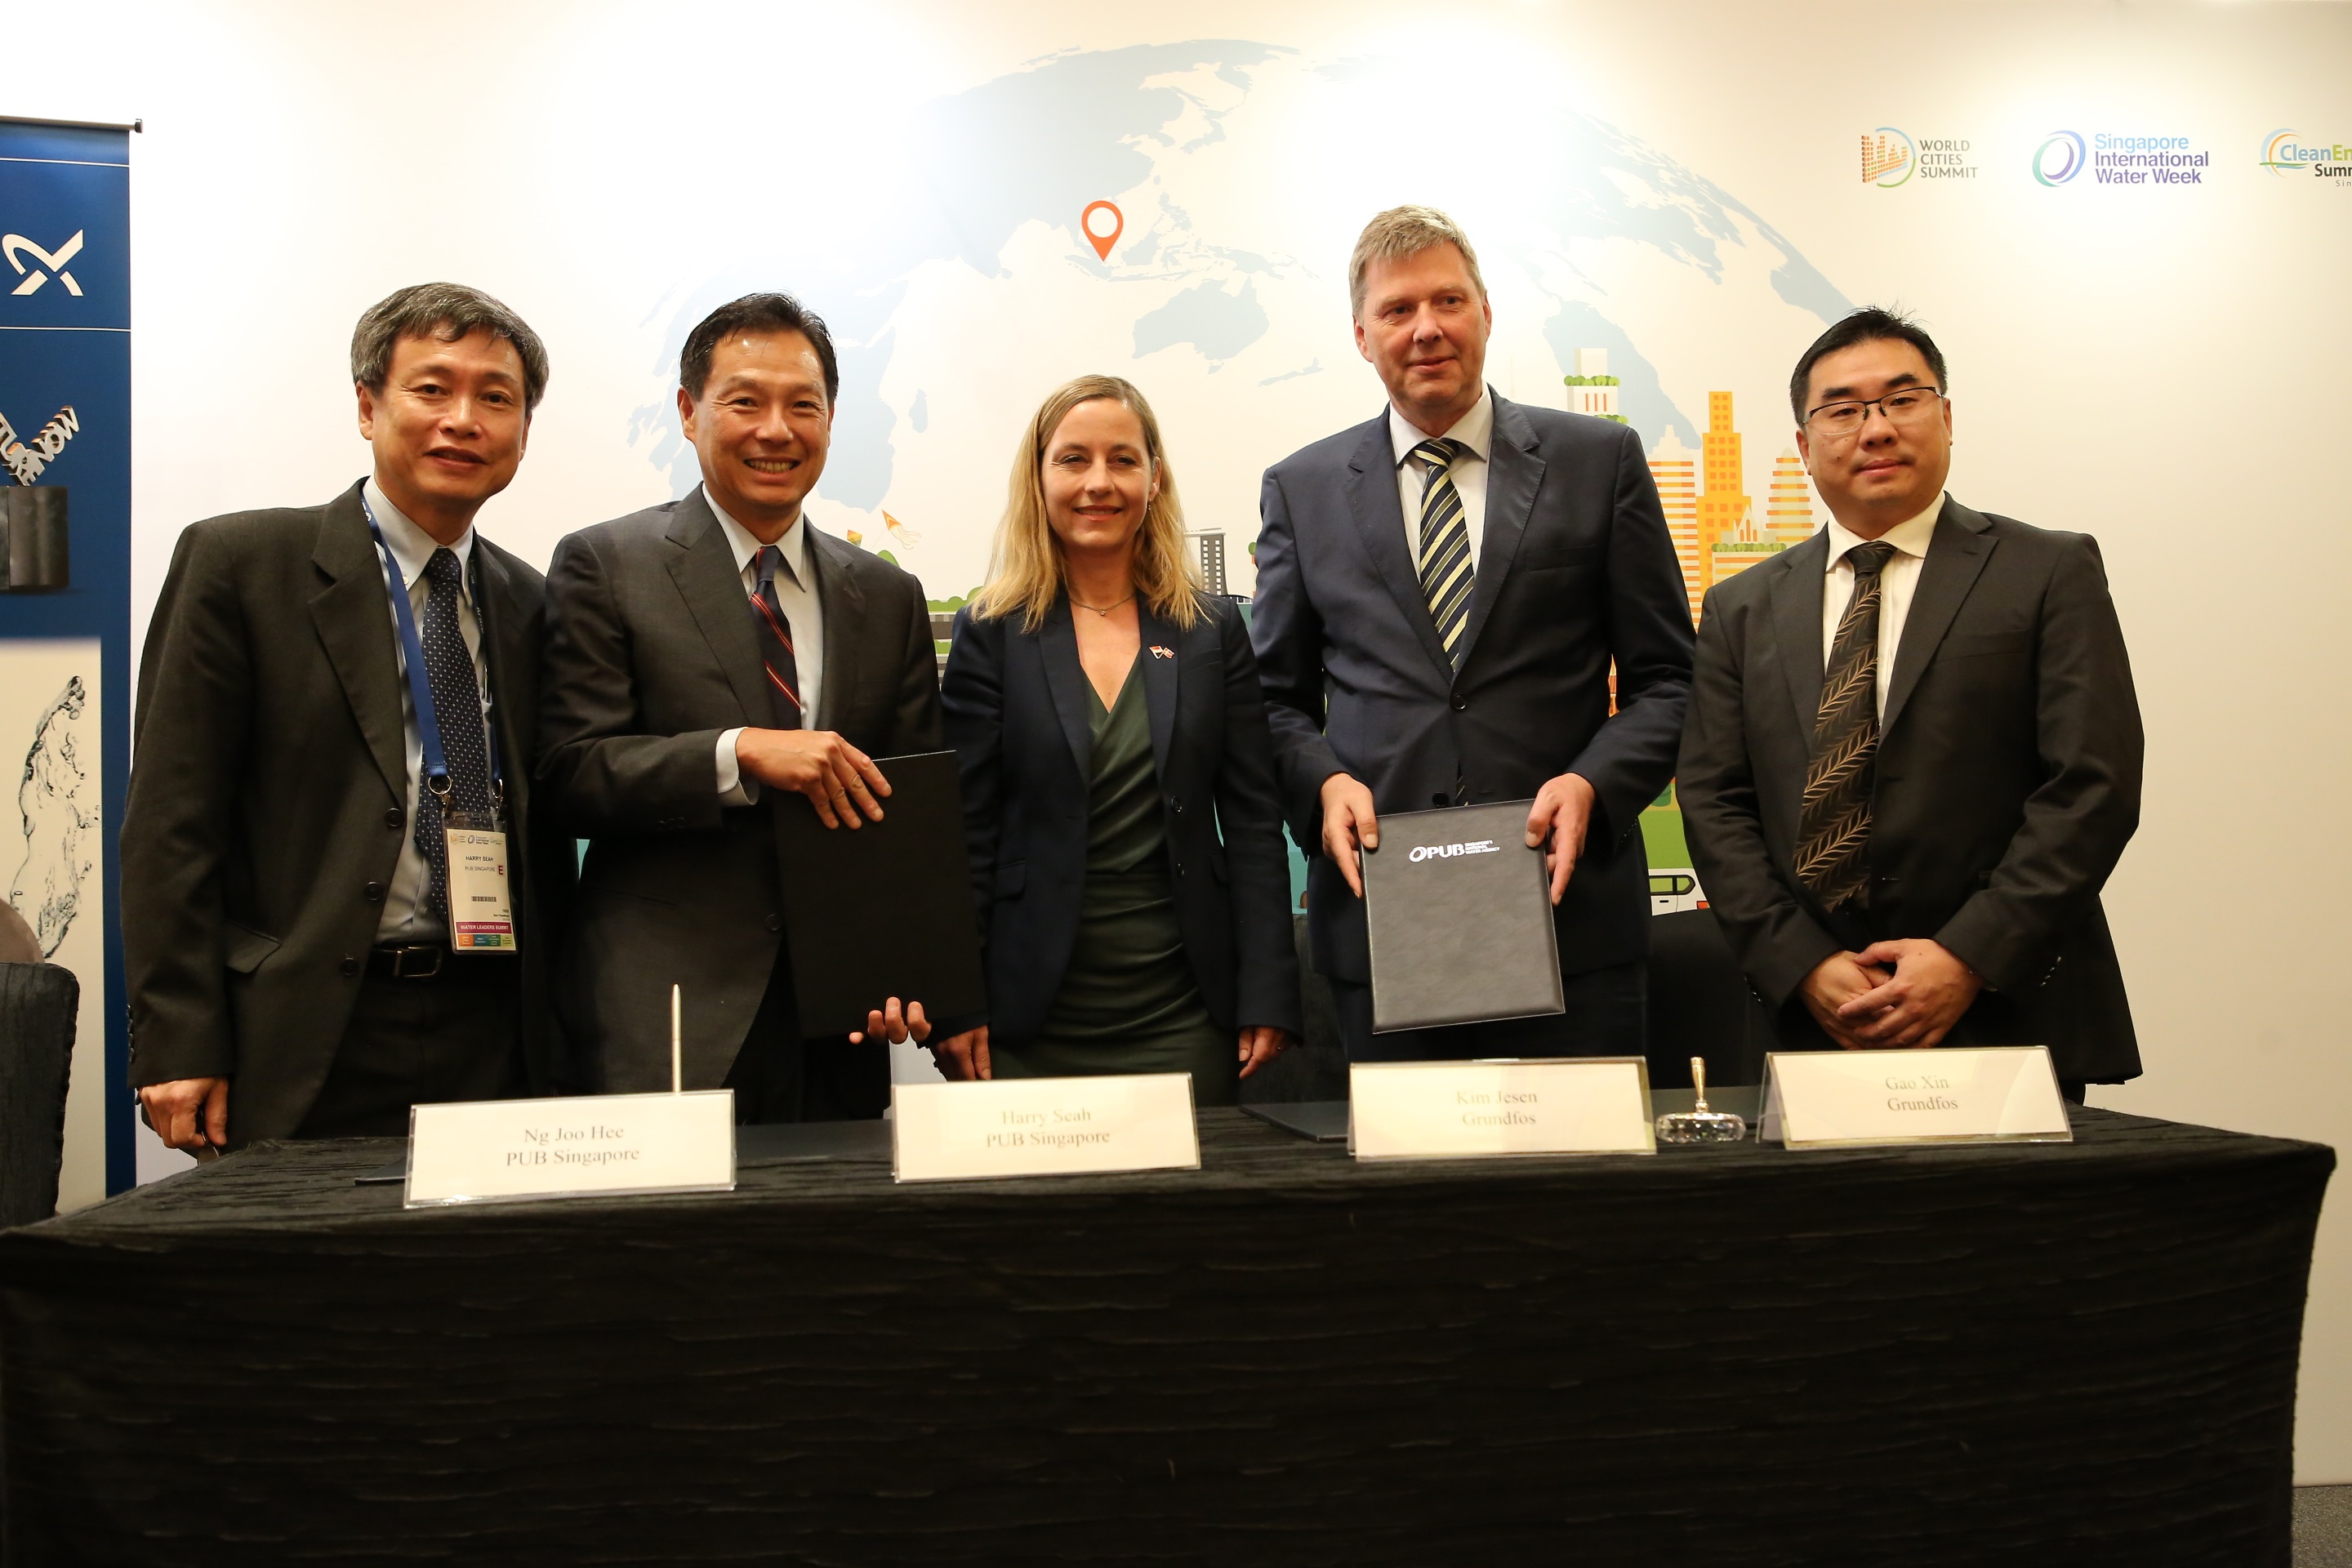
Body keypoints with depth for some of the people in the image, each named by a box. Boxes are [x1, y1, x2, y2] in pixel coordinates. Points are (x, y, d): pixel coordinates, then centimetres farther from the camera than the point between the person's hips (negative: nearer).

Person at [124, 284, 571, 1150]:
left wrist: (557, 1040, 10)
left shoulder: (528, 606, 13)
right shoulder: (237, 562, -1)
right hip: (300, 1055, -4)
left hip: (492, 1044, 4)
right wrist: (180, 1046, -11)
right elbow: (171, 819, -4)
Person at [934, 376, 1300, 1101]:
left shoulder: (1214, 630, 7)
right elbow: (964, 831, 0)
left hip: (1185, 1014, 2)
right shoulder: (991, 632, 2)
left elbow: (1252, 823, 5)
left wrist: (1268, 999, -1)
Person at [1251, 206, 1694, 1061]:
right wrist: (1323, 780, -7)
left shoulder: (1601, 461, 7)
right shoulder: (1301, 489, 10)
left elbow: (1665, 678, 6)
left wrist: (1592, 783, -11)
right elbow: (1278, 696, 13)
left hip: (1570, 917, 0)